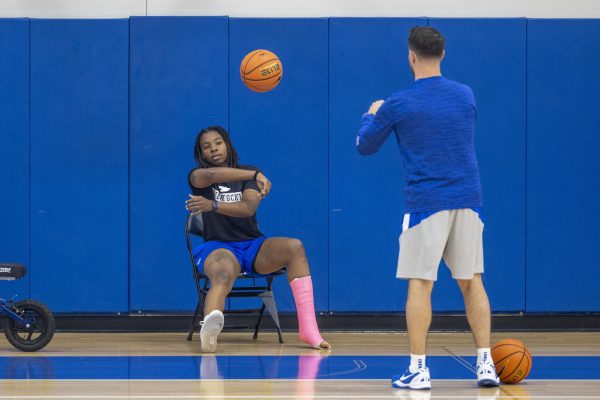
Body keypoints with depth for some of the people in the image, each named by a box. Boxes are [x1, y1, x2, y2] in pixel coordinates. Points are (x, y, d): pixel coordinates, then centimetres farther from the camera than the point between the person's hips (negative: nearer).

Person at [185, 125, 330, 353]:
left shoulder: (248, 175, 10)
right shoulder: (197, 176, 5)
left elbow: (249, 208, -10)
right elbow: (211, 175, -22)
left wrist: (213, 205, -24)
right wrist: (255, 175, -34)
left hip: (253, 247, 3)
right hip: (219, 248, -3)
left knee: (294, 247, -27)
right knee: (224, 274, -39)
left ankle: (308, 329, -32)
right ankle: (210, 328, -75)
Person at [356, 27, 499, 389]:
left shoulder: (397, 105, -7)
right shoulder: (466, 95, 6)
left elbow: (365, 146, 7)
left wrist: (372, 115, 27)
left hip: (426, 203, -4)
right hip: (468, 200, 4)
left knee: (420, 284, 1)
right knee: (472, 281, 10)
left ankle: (418, 369, -1)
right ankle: (486, 364, 7)